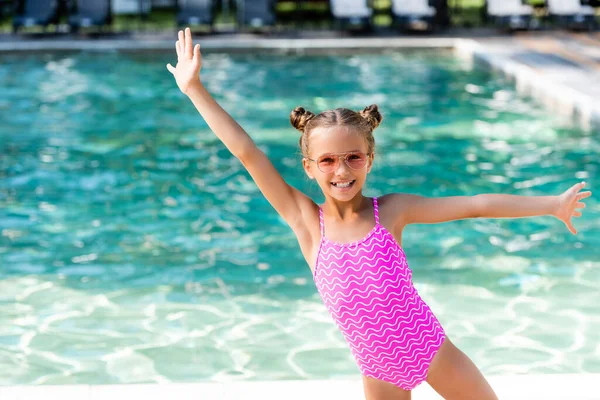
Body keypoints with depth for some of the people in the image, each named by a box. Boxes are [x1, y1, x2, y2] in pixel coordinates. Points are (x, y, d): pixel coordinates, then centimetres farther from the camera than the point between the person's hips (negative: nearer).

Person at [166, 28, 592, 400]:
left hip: (432, 348, 0)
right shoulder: (306, 220, -8)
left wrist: (553, 204, -2)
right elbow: (247, 152, -11)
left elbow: (476, 205, -5)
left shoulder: (391, 210, -8)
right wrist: (195, 88, -12)